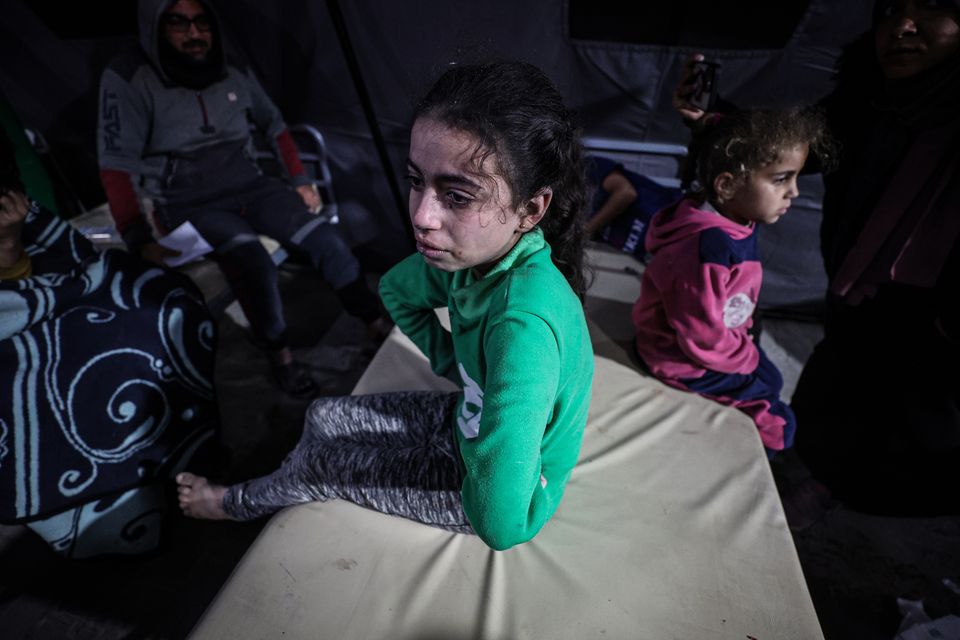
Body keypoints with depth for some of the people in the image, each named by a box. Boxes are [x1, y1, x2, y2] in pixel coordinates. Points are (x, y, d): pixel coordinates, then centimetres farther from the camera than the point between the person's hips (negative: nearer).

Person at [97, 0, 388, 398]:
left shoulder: (236, 78, 2)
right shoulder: (129, 80, -12)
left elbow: (277, 128, 17)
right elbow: (117, 167, -16)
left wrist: (301, 182, 13)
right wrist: (140, 241, -23)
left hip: (250, 187, 4)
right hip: (192, 207, -4)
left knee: (323, 237, -17)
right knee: (254, 263, -34)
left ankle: (380, 327, -4)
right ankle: (280, 355, -13)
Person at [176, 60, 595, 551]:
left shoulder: (524, 322, -44)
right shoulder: (481, 252, -18)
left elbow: (501, 524, -44)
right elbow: (398, 289, 4)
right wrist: (457, 369, -3)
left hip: (483, 488, -6)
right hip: (471, 417, 6)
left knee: (319, 462, -1)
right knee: (323, 417, 8)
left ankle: (234, 503, 35)